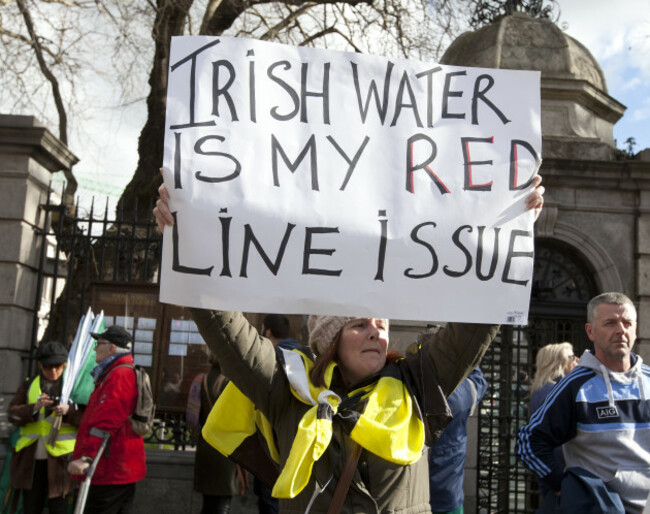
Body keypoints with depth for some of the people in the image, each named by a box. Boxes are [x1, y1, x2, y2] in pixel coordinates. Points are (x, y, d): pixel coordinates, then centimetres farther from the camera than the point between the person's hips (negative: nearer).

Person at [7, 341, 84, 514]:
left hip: (60, 459, -3)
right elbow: (13, 414, 2)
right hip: (30, 459, 3)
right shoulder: (28, 386, 12)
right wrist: (34, 408, -16)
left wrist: (69, 411, -21)